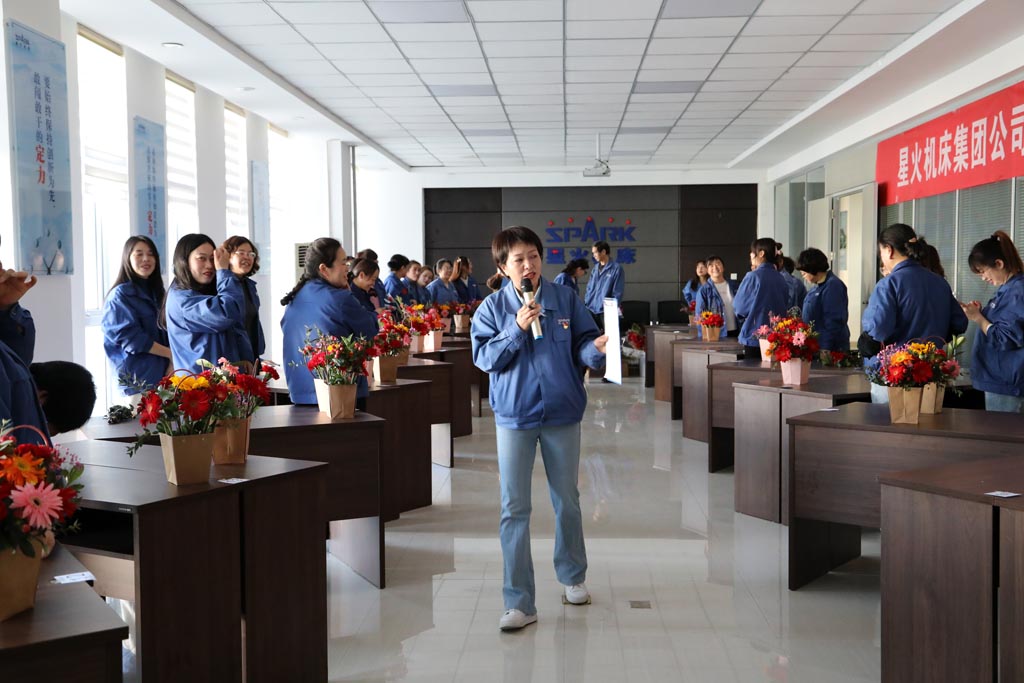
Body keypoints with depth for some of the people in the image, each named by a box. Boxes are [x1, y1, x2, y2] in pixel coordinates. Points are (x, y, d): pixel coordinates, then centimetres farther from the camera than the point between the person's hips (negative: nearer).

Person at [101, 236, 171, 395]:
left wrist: (171, 365, -5)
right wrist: (172, 354, -10)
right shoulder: (120, 295, -5)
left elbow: (166, 335, 12)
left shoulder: (156, 293, 15)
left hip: (162, 374, 6)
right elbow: (132, 339, -13)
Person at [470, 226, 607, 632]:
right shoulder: (493, 308, -2)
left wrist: (596, 349, -23)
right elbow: (484, 358, -9)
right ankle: (519, 602, 4)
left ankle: (572, 576, 37)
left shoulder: (566, 300, -1)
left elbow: (583, 345, -1)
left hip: (562, 413, 1)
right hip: (514, 416, -1)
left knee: (567, 500, 15)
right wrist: (516, 329, -20)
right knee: (514, 508, -2)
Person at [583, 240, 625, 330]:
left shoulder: (616, 268, -6)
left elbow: (618, 292, -9)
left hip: (606, 311, -6)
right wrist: (586, 303, 6)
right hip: (591, 309, 6)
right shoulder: (595, 269, 13)